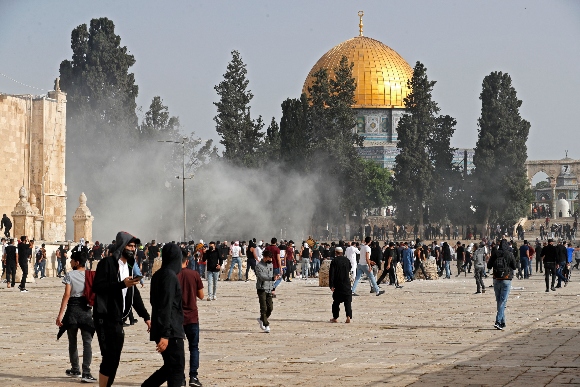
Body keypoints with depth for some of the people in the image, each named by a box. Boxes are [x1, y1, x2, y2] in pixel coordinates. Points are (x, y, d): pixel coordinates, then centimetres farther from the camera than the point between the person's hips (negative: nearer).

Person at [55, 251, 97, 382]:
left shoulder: (70, 275, -5)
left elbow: (67, 295, -12)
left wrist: (60, 314, -12)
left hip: (72, 309, -1)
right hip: (85, 310, 1)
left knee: (72, 341, 16)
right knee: (87, 342, -4)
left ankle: (75, 370, 28)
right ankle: (86, 373, -16)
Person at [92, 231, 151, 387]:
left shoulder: (129, 266, 16)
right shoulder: (107, 263, -8)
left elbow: (134, 295, 22)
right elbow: (97, 287, -18)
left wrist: (146, 317, 18)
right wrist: (122, 284, -25)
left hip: (118, 320, 8)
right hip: (105, 318, -8)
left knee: (114, 359, 7)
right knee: (109, 356, -11)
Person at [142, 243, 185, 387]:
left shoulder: (158, 275, 12)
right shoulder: (170, 276, -15)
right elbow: (166, 307, -21)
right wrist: (165, 335, -24)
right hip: (171, 331, -9)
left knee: (171, 366, 16)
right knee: (177, 368, -4)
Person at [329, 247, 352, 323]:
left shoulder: (334, 261, -8)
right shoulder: (347, 260, 4)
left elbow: (331, 273, -11)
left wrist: (331, 285, -10)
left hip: (337, 284, -2)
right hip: (347, 284, 2)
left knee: (336, 301, 8)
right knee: (347, 301, 1)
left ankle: (335, 318, 13)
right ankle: (348, 317, -11)